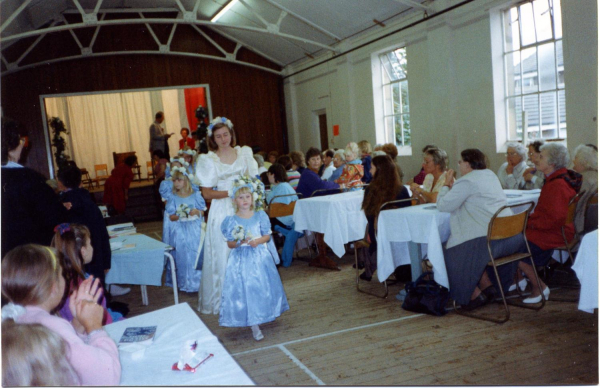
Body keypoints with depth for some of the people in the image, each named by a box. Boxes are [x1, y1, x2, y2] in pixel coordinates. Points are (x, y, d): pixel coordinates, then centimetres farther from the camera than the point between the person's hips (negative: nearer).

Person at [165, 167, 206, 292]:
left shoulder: (196, 195, 3)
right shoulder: (173, 197, 4)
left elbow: (203, 212, 6)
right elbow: (171, 217, 1)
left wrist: (197, 212, -15)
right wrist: (180, 216, -17)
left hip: (195, 229, 0)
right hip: (180, 231, 1)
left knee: (196, 254, -6)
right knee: (182, 256, -1)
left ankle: (197, 281, 6)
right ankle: (185, 283, 10)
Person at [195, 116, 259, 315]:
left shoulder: (244, 153, 7)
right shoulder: (209, 160, -1)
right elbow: (207, 194, -4)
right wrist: (230, 192, -16)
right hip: (222, 211, -2)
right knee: (223, 254, 0)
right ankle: (223, 299, 11)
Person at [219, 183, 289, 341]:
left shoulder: (260, 216, 1)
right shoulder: (231, 220, -3)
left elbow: (267, 236, 3)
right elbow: (229, 244, 0)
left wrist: (257, 241, -17)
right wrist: (239, 242, -20)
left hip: (260, 257, 2)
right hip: (241, 259, -2)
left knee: (263, 288, 7)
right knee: (245, 289, -3)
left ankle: (262, 316, 31)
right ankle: (255, 327, 5)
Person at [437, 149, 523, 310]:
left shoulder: (466, 182, -9)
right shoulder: (490, 175, 19)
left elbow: (443, 206, -10)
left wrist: (446, 184, 5)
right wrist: (452, 186, 20)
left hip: (488, 239, -9)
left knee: (452, 256, 5)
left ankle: (474, 295, 8)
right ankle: (488, 286, 22)